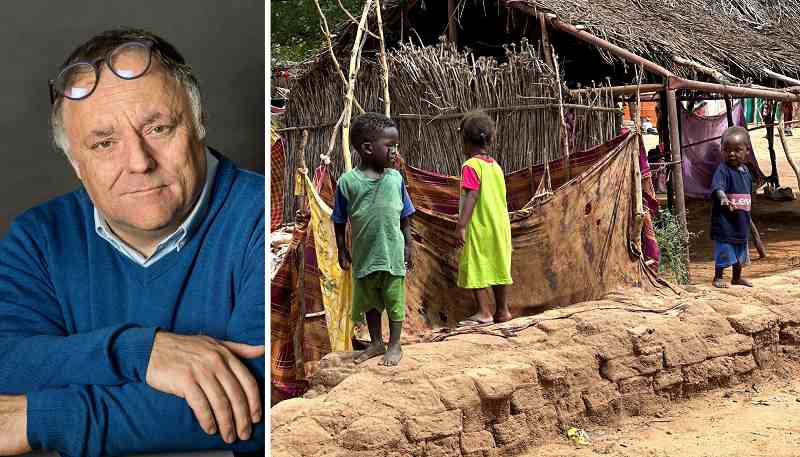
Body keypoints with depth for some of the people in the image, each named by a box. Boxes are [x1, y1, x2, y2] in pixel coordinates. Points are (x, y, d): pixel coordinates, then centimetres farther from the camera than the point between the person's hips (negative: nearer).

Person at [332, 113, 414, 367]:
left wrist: (407, 246, 5)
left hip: (392, 253, 0)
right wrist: (342, 250, 1)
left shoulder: (395, 178, -4)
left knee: (394, 300, 8)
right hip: (365, 254, 0)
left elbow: (405, 217, 4)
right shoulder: (348, 181, -9)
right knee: (369, 301, 15)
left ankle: (395, 345, 23)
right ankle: (376, 343, 32)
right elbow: (339, 221, 0)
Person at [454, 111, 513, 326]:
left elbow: (472, 196, -20)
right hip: (500, 225, 8)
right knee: (496, 266, 13)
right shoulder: (495, 165, 11)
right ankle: (502, 310, 19)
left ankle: (484, 312, -3)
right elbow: (500, 197, 15)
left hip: (479, 227, -8)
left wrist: (461, 226, -22)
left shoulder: (471, 166, -12)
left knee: (476, 268, -1)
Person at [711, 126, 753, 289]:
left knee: (740, 251, 19)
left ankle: (737, 277, 34)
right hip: (725, 220, -7)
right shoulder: (723, 169, -16)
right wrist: (724, 199, -54)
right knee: (724, 250, -1)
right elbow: (717, 187, -34)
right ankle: (718, 277, 14)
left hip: (742, 220, 7)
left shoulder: (745, 170, 8)